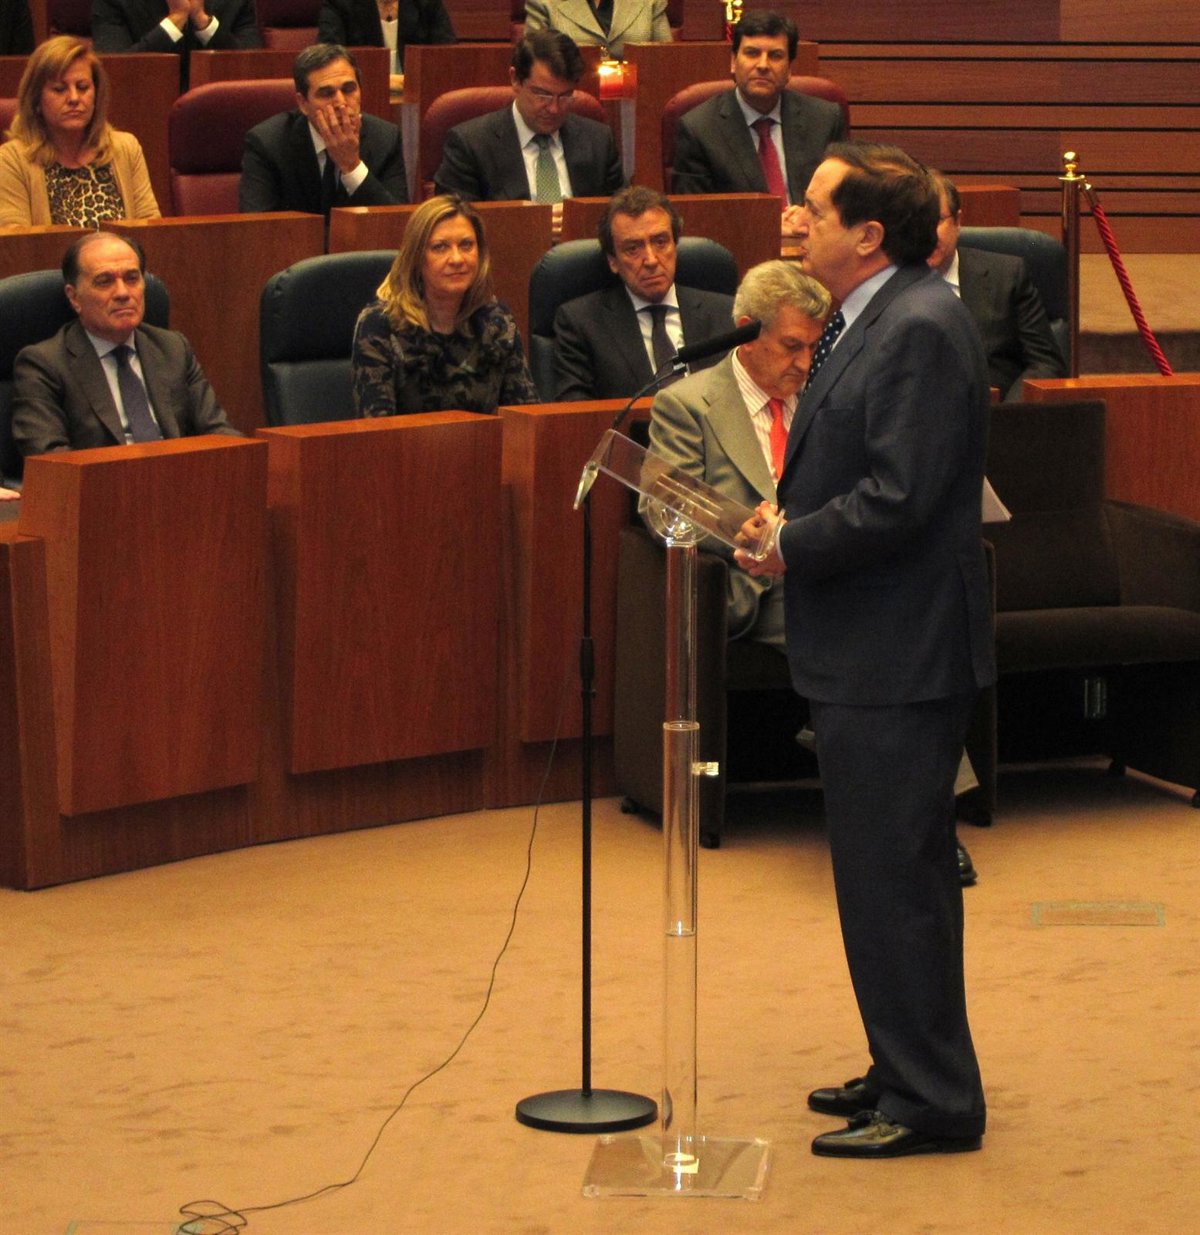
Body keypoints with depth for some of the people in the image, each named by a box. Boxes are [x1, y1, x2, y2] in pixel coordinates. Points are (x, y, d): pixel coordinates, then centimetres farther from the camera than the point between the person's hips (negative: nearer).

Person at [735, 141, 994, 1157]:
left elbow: (897, 500, -25)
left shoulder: (922, 329, -19)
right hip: (870, 653, 11)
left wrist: (790, 547, -14)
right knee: (889, 874, 18)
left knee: (894, 878, -5)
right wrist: (786, 521, 4)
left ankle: (931, 1102, 2)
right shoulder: (867, 322, 14)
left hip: (899, 652, -11)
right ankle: (910, 1071, 29)